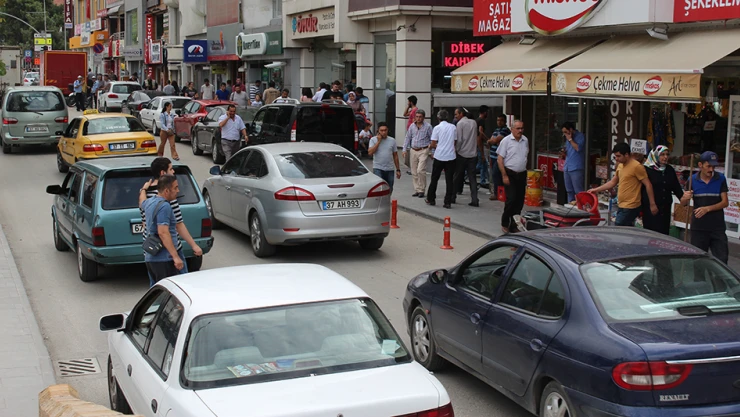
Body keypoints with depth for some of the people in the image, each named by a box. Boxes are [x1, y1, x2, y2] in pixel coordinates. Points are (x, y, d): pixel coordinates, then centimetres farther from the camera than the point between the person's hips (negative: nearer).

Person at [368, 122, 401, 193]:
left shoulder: (392, 140, 8)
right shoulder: (373, 140, 1)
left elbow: (395, 156, 12)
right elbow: (370, 153, -14)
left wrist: (398, 169, 9)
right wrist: (378, 141, -12)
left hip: (390, 169, 3)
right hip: (378, 169, -3)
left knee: (389, 191, 8)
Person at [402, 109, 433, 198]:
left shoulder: (428, 126, -4)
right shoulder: (412, 126, 8)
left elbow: (432, 140, -1)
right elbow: (408, 138, 14)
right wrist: (405, 149, 7)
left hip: (423, 151, -5)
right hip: (413, 150, 5)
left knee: (420, 170, -15)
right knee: (414, 172, 7)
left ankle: (421, 190, -5)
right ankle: (416, 190, 17)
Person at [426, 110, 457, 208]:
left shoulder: (437, 128, -6)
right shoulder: (453, 127, 4)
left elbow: (433, 144, -7)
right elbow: (455, 142, 11)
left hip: (439, 157, -2)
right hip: (451, 157, 2)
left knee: (434, 179, 12)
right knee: (449, 180, 4)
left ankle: (431, 199, 20)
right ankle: (448, 202, 1)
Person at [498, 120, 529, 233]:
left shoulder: (525, 140, 9)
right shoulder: (506, 141, -7)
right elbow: (500, 159, -8)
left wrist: (525, 173, 16)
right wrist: (504, 176, -13)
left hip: (522, 174, 5)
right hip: (510, 174, -5)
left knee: (520, 201, 5)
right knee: (511, 199, -12)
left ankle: (514, 225, 15)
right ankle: (504, 223, 5)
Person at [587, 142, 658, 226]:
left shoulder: (637, 166, -12)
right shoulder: (620, 166, 14)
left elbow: (648, 185, -12)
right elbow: (613, 182, 25)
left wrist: (652, 204, -13)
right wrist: (596, 190, 21)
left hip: (630, 207, -8)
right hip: (621, 206, 8)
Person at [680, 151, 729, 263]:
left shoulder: (720, 179, 0)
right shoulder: (693, 180, 1)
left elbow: (725, 202, -3)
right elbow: (683, 203, 5)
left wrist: (707, 209, -17)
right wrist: (685, 198, -20)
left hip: (717, 227, 0)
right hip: (699, 227, 1)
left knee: (722, 259, -1)